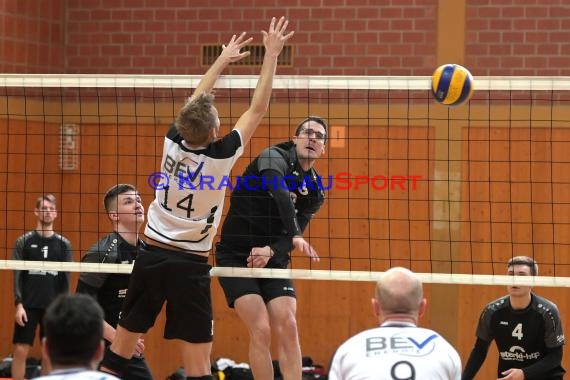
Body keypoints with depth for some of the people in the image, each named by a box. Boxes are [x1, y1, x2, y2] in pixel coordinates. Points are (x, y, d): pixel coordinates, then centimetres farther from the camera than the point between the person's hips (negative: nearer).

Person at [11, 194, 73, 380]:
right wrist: (19, 304, -10)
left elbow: (66, 279, 7)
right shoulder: (24, 241, 1)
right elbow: (17, 275, -2)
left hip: (53, 307, 2)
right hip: (28, 306, -2)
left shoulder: (63, 244, 6)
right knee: (20, 351, -5)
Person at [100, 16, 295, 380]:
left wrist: (222, 61, 27)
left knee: (121, 345, 10)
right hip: (188, 264, -5)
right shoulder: (219, 156, -15)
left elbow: (194, 103, 16)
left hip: (151, 255, 5)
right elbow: (258, 109, -8)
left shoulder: (173, 143, -2)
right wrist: (272, 55, -2)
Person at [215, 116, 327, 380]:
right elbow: (280, 194, -31)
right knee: (261, 330, -16)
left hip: (273, 261, 5)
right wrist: (295, 236, -45)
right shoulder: (275, 157, -12)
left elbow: (293, 234, 0)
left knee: (287, 326, -9)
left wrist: (271, 250, -22)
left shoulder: (315, 191, 6)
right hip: (235, 256, -5)